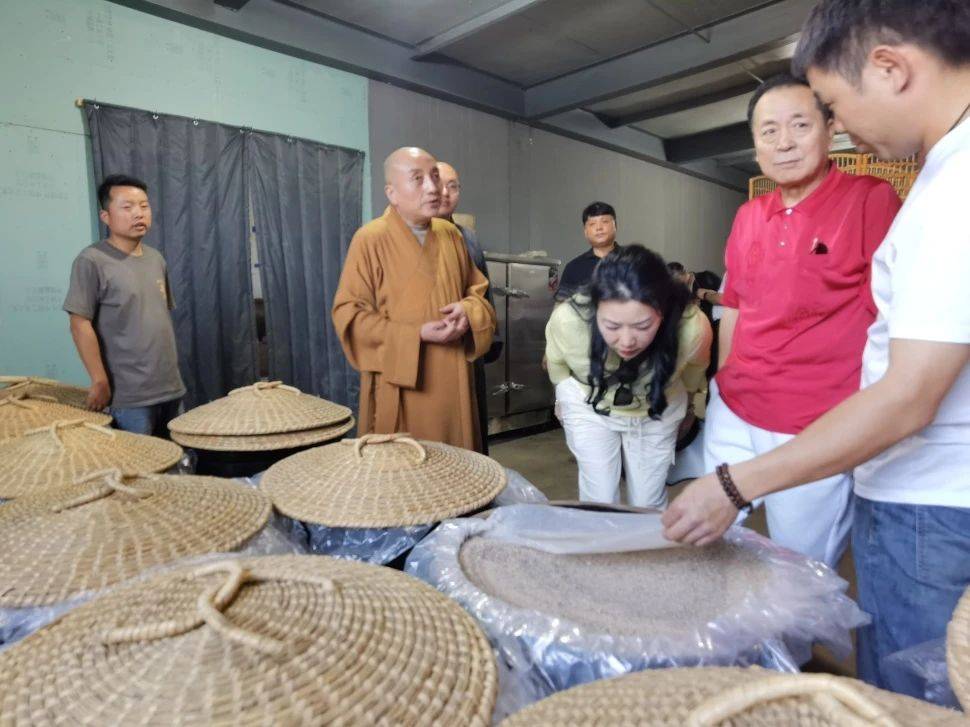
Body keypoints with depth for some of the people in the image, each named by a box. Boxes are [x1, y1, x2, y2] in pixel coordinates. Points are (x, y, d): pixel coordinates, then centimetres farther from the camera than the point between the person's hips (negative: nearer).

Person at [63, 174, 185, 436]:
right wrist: (100, 381, -14)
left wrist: (171, 367, 16)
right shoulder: (92, 261, -10)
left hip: (171, 386, 7)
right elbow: (80, 324, -13)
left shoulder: (156, 258, 10)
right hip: (130, 396, -6)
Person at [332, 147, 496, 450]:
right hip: (399, 388, -5)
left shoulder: (451, 234, 8)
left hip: (451, 384, 5)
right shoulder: (370, 239, -8)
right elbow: (349, 315, -10)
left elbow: (478, 290, 16)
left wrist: (468, 312, -9)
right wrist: (417, 334, -19)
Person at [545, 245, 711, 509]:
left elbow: (693, 374, -8)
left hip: (657, 411, 1)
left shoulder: (693, 328, -35)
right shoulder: (567, 320, -36)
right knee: (599, 502, 0)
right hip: (589, 407, 0)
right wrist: (568, 400, 6)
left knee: (649, 505, 9)